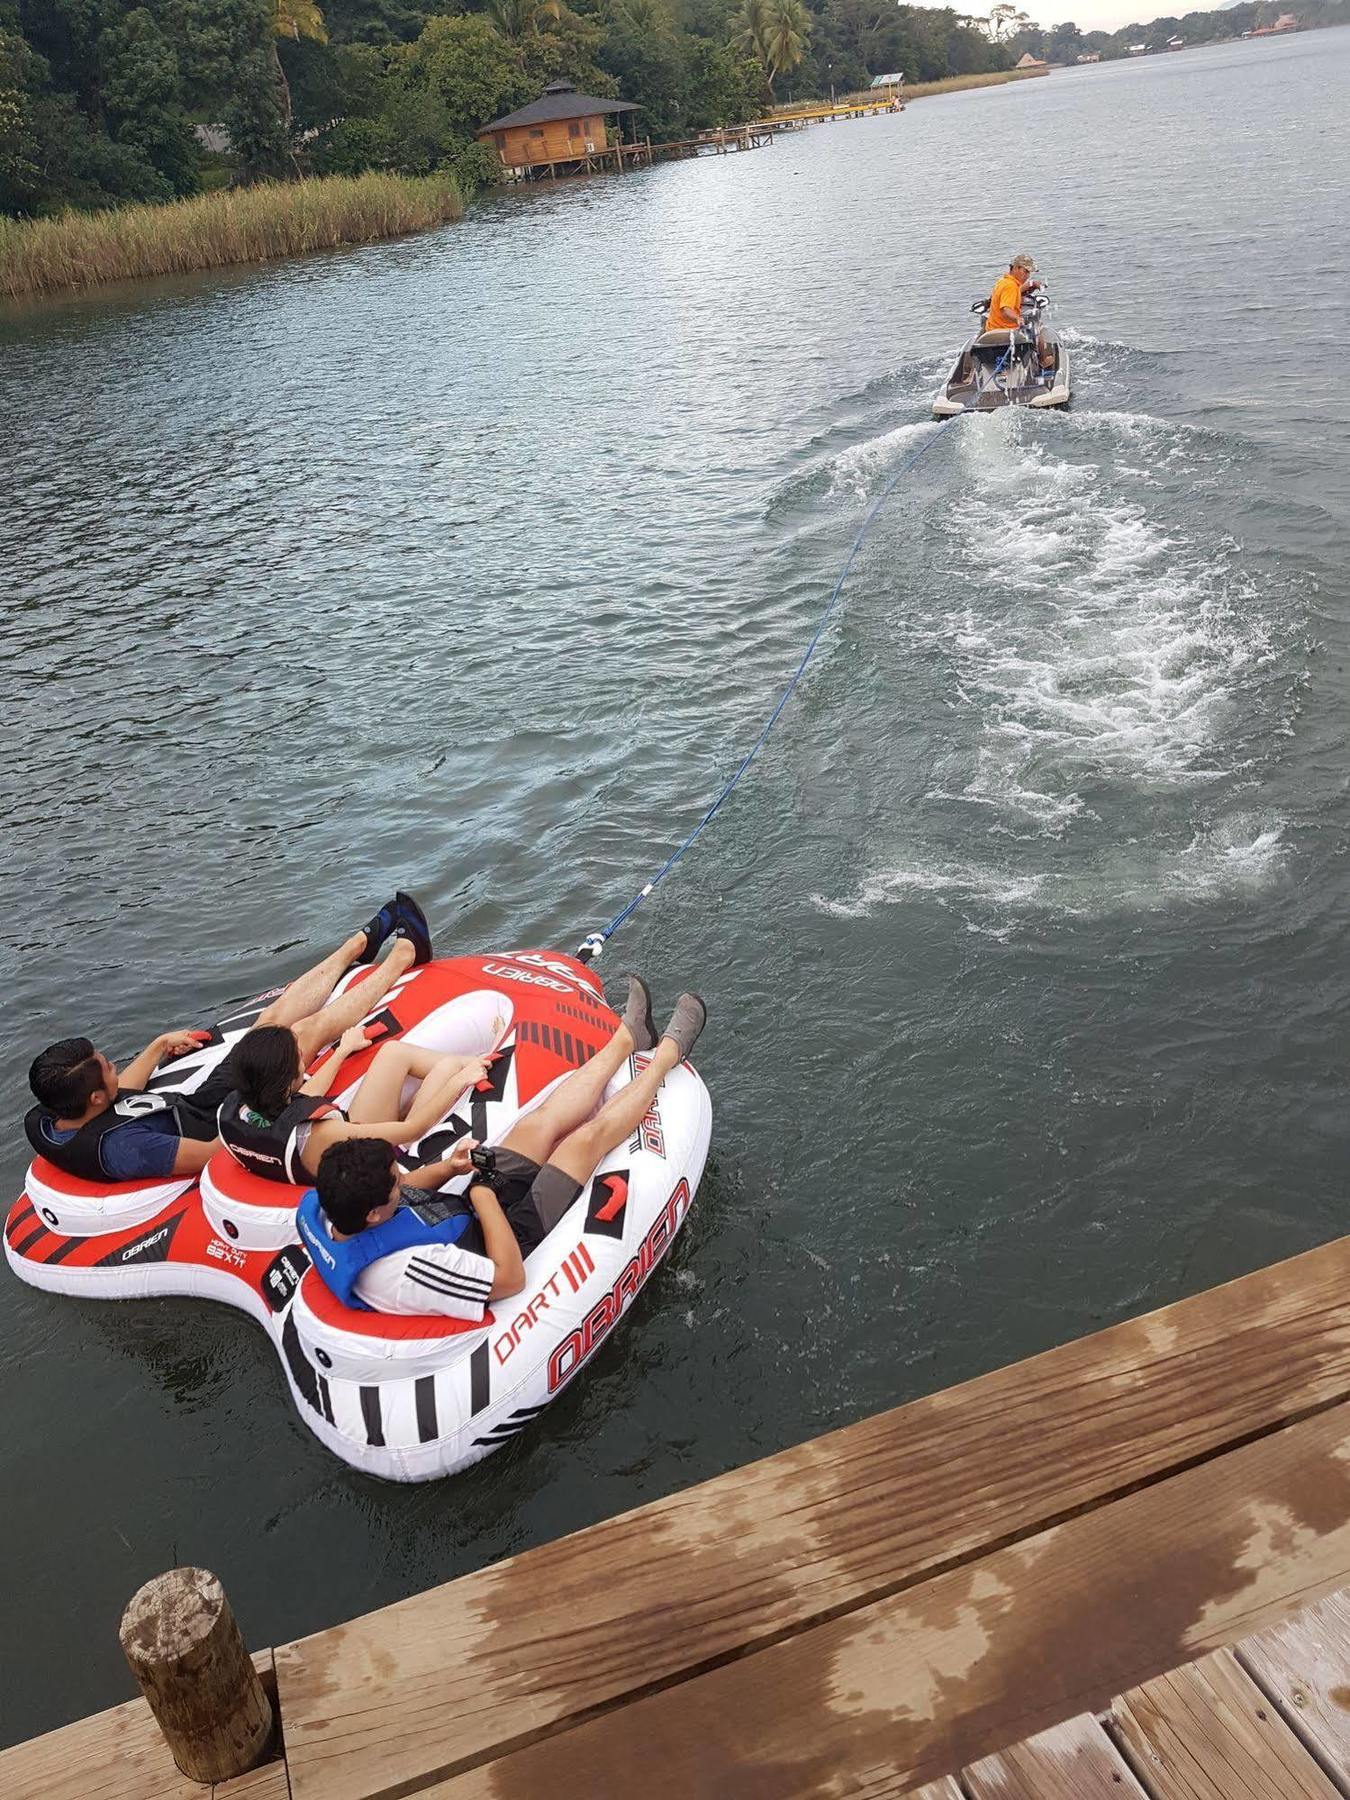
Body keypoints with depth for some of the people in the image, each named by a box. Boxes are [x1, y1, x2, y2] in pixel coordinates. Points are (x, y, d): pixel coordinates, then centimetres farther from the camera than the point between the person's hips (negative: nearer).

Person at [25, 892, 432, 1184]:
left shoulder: (40, 1120, -13)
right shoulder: (121, 1149, -39)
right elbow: (216, 1153, -30)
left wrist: (159, 1046, 13)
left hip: (195, 1101, 7)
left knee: (273, 1018, 8)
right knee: (307, 1030, -5)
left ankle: (361, 942, 29)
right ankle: (403, 955, 15)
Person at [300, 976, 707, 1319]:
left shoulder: (316, 1209, -20)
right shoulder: (402, 1273, -44)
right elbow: (511, 1278, -32)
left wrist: (446, 1168, -13)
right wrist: (483, 1193, -28)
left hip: (470, 1210, 6)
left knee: (542, 1122, 9)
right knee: (589, 1136, -2)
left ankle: (630, 1037, 31)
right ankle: (668, 1053, 23)